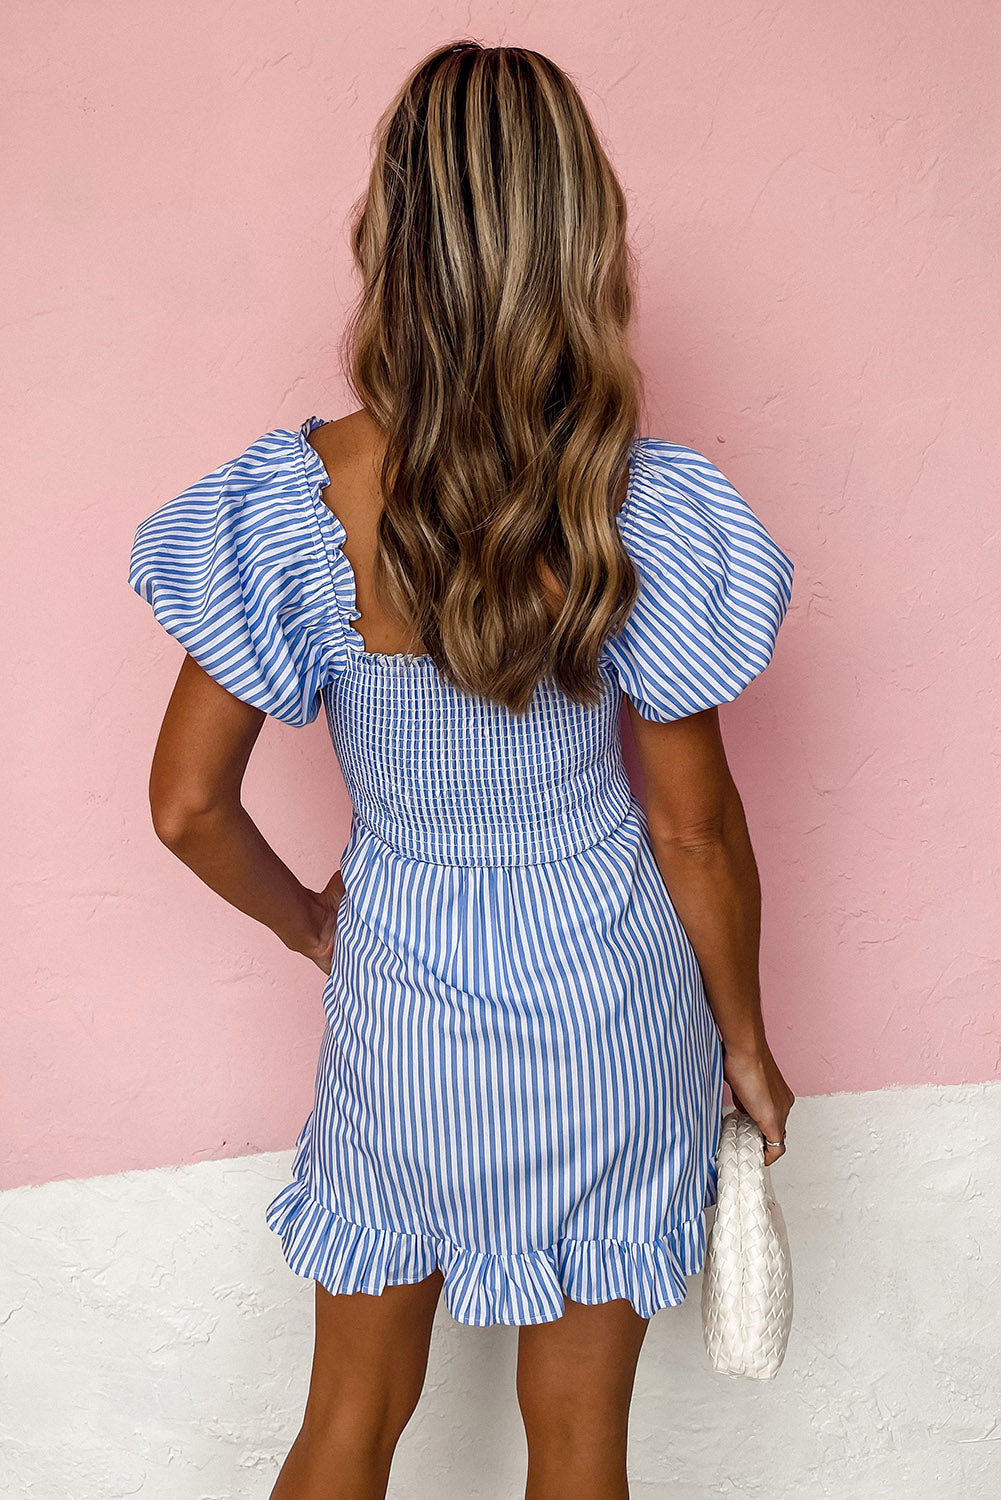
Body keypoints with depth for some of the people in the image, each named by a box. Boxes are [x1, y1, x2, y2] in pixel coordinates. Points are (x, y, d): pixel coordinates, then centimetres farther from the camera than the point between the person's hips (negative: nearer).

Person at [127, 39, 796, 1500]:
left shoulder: (301, 500, -19)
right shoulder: (647, 512, -21)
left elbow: (188, 803, -11)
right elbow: (696, 829, -12)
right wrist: (745, 1038, 5)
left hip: (399, 1012, 1)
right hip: (610, 1015, 0)